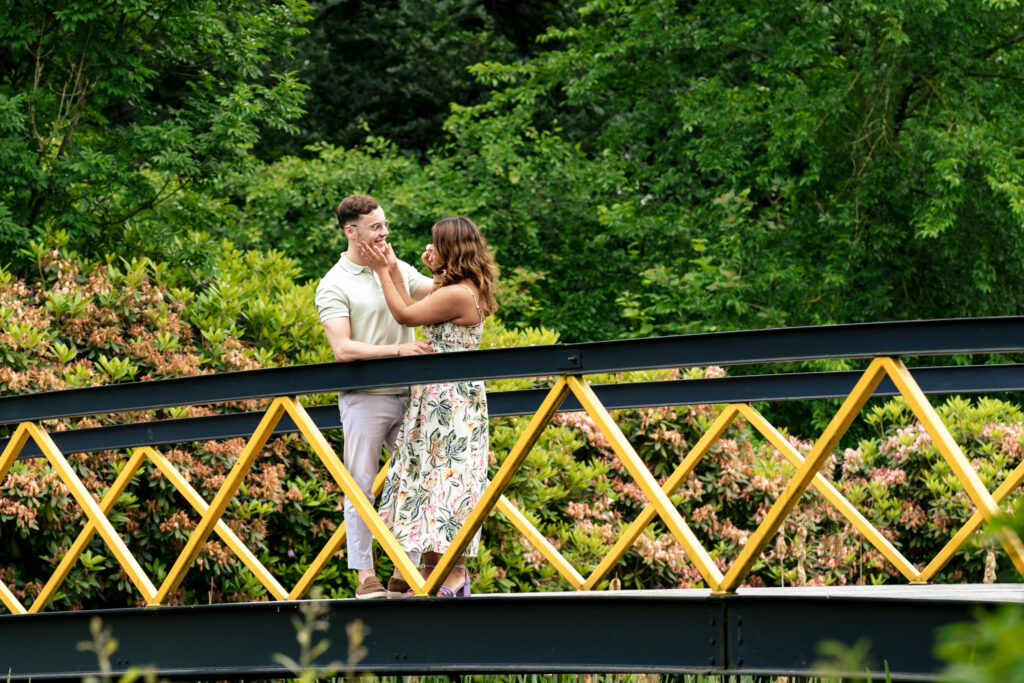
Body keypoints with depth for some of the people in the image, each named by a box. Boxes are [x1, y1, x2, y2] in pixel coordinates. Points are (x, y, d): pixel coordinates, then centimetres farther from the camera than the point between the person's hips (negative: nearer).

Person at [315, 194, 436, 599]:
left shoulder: (399, 270, 14)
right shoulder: (334, 286, -3)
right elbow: (342, 349, -13)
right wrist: (398, 350, -22)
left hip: (406, 394, 5)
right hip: (365, 397, -5)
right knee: (361, 485, -3)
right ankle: (365, 576, 0)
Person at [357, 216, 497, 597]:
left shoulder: (458, 295, -17)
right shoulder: (462, 291, 14)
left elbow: (404, 315, -11)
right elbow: (413, 313, 14)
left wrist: (383, 271, -2)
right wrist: (394, 271, 18)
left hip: (452, 403, -10)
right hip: (435, 399, 10)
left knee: (450, 477, -9)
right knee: (429, 477, 11)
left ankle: (456, 579, -8)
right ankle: (432, 574, 15)